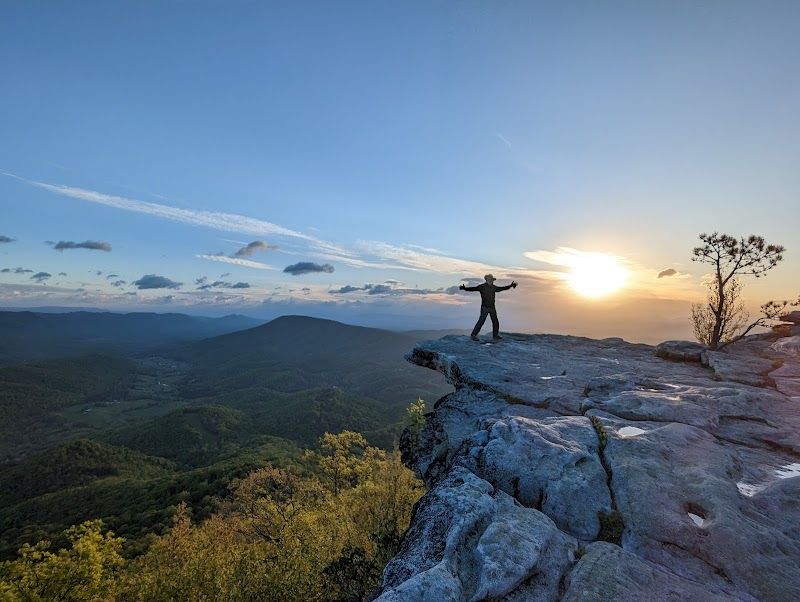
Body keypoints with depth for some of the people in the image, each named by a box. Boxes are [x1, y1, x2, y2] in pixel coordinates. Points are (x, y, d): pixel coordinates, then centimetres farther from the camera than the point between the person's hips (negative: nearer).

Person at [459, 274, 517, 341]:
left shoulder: (493, 287, 10)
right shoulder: (482, 287, -10)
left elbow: (502, 288, 25)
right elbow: (473, 288, -22)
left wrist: (511, 285, 31)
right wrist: (465, 288, -37)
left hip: (492, 307, 7)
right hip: (485, 307, -7)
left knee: (495, 322, 12)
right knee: (481, 321, -12)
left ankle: (495, 336, 27)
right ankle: (473, 335, -6)